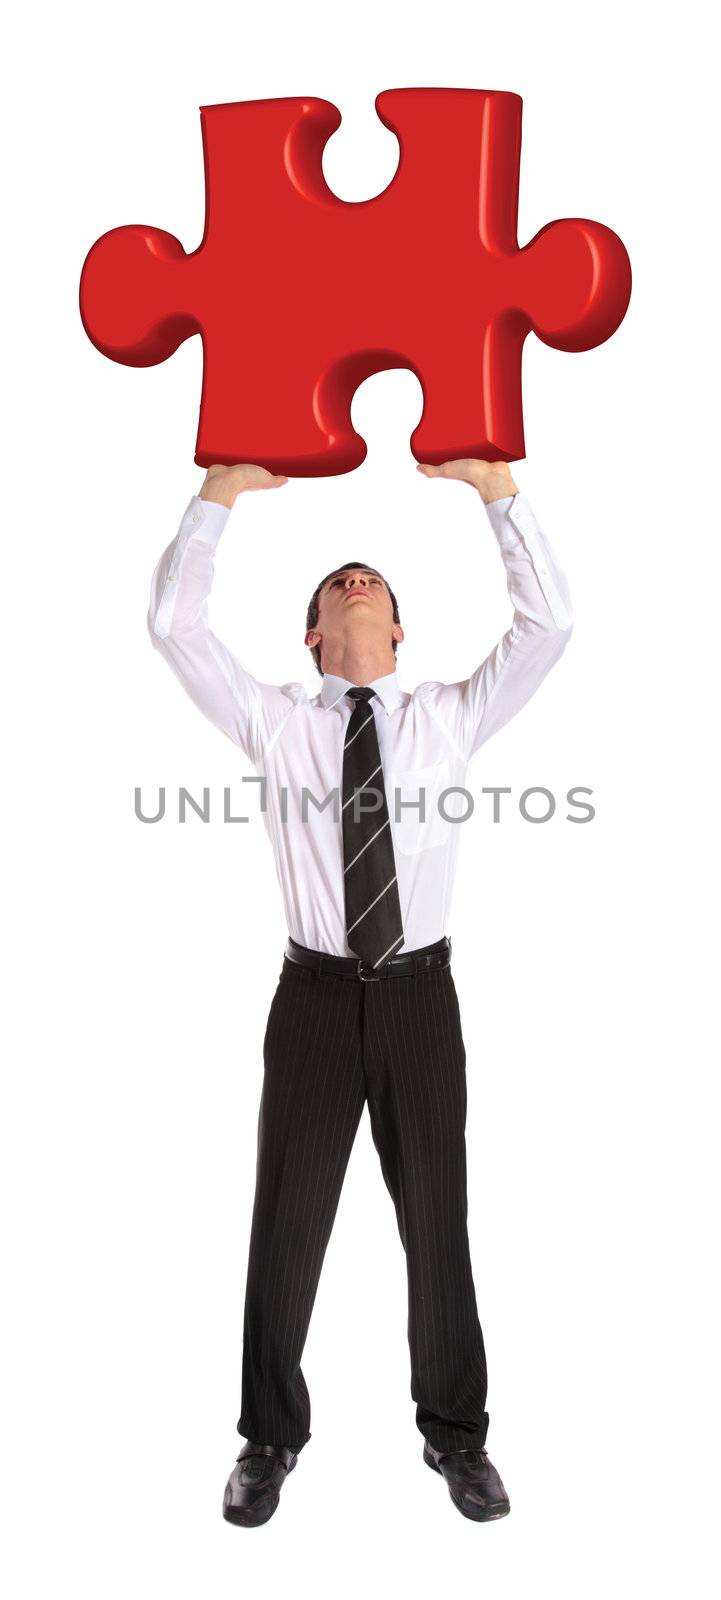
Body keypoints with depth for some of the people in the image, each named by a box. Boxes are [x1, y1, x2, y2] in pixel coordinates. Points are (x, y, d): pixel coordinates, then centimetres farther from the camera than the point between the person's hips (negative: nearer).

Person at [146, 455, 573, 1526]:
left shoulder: (452, 719, 7)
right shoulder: (275, 723, 4)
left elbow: (548, 622, -1)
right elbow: (173, 624, -3)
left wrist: (497, 486, -5)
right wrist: (222, 493, -5)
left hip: (420, 993, 1)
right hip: (316, 992, 0)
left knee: (438, 1218, 11)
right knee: (287, 1221, 9)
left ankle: (455, 1433, 31)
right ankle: (272, 1436, 29)